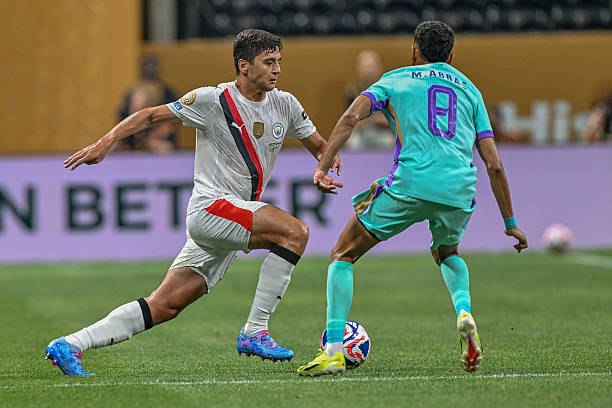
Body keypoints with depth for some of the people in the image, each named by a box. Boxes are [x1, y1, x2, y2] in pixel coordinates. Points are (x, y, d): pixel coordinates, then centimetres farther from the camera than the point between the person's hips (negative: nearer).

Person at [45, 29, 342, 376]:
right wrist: (105, 143, -12)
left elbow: (319, 145, 20)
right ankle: (255, 332, -20)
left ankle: (69, 346, 4)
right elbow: (152, 116, -2)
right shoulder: (213, 101, -7)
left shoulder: (285, 105, 10)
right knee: (296, 231, -24)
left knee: (165, 306, 0)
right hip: (211, 205, -6)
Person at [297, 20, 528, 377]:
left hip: (410, 183, -3)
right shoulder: (469, 89, 25)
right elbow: (494, 164, 18)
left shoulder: (395, 80, 20)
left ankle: (334, 349, -4)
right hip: (460, 189, 3)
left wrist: (323, 167, -4)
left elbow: (352, 116, 0)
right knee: (447, 253, 35)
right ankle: (464, 311, 4)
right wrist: (510, 223, 23)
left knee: (344, 256, 12)